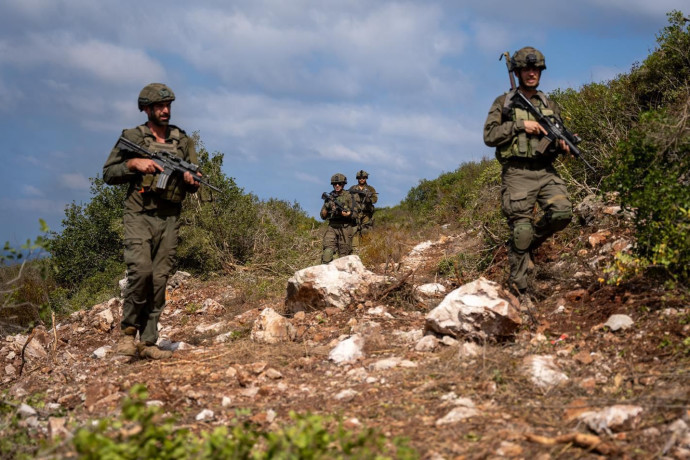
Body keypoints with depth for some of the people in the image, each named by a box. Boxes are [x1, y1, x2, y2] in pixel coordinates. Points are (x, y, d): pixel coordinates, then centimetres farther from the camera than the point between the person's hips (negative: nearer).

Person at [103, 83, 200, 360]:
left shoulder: (183, 141, 15)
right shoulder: (132, 138, 7)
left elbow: (194, 184, 16)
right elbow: (108, 174, 6)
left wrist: (191, 180, -7)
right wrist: (134, 164, -9)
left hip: (169, 219, 3)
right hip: (140, 215, -3)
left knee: (159, 279, 0)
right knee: (141, 270, -20)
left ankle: (148, 342, 5)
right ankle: (128, 332, -3)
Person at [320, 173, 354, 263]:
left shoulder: (348, 196, 2)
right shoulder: (329, 197, 13)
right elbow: (323, 216, 15)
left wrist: (341, 212, -18)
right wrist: (326, 207, -5)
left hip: (345, 228, -2)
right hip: (332, 227, 2)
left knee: (344, 255, -1)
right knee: (327, 252, -14)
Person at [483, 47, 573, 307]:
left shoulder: (549, 106, 17)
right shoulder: (503, 103, 6)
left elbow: (558, 142, 21)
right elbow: (489, 136, -3)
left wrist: (563, 145, -2)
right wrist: (520, 125, -11)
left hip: (545, 171, 4)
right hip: (517, 174, -4)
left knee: (562, 213, -19)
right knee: (521, 230, -6)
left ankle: (530, 244, 10)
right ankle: (519, 288, 7)